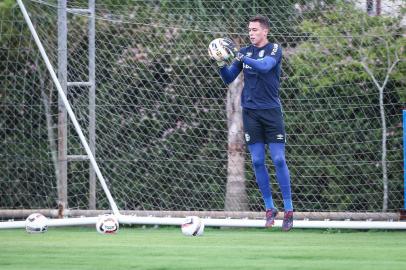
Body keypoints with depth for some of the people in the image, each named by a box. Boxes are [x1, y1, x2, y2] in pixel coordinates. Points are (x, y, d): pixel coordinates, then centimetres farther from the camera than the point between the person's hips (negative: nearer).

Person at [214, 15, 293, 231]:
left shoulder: (274, 50, -3)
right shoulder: (245, 51, 10)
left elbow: (264, 66, -23)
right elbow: (228, 78, 10)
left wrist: (239, 55, -32)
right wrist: (221, 64, -10)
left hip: (271, 111, -4)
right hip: (250, 112, 4)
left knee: (278, 160, -8)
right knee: (257, 161, 0)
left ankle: (288, 211, -2)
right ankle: (269, 209, 9)